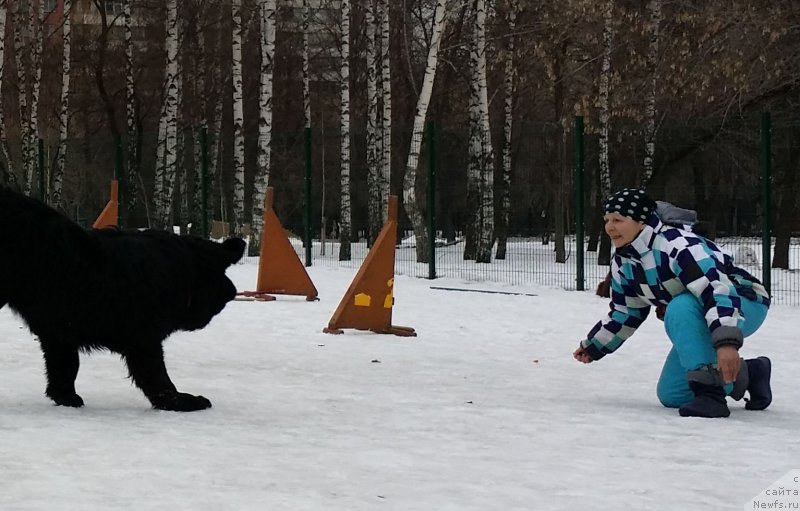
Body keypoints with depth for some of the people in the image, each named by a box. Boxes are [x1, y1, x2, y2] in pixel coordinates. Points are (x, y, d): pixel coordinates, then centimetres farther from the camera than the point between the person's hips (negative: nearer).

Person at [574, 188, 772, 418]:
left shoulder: (677, 244, -30)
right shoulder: (623, 263, -2)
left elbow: (718, 291, -41)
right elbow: (625, 313, 14)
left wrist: (726, 342, -52)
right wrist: (593, 346, 19)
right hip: (699, 322, 9)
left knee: (680, 308, -39)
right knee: (670, 396, 5)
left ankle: (710, 393, -35)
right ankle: (749, 373, 21)